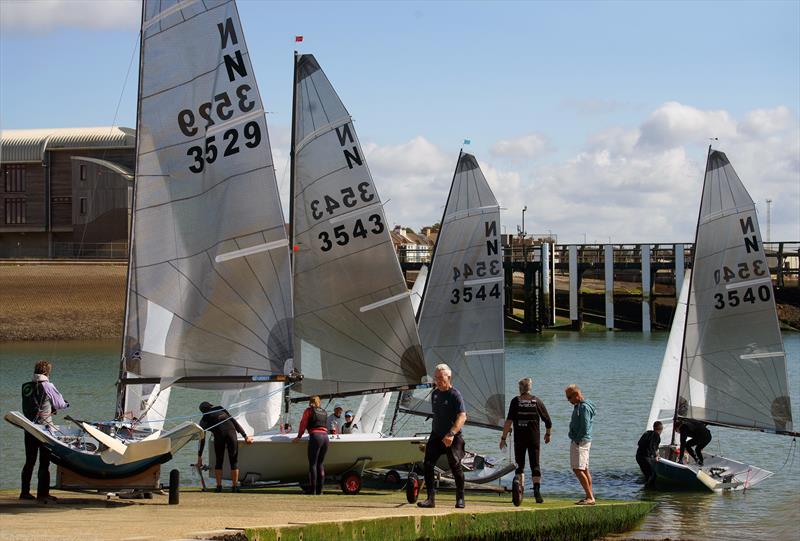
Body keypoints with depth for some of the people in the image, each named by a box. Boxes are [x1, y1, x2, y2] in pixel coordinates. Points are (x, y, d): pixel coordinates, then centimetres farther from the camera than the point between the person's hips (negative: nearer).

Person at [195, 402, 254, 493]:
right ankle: (235, 486, 4)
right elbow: (234, 422, 20)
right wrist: (245, 436, 18)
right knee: (234, 461, 8)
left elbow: (202, 439, 17)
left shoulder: (204, 419, 21)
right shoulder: (221, 410, 28)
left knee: (219, 461, 16)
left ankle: (219, 486, 12)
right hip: (231, 432, 1)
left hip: (219, 434, -1)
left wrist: (200, 456, 19)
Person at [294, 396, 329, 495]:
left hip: (315, 436, -5)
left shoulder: (309, 410, 6)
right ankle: (319, 489, 8)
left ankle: (312, 490, -8)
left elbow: (303, 424, 6)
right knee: (320, 464, 10)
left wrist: (299, 437, 14)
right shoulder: (324, 412, 20)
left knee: (312, 464, -4)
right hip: (325, 437, 5)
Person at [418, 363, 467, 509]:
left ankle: (460, 499, 11)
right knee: (428, 464, -7)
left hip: (452, 438, -6)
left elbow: (462, 417, -22)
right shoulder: (435, 394, 11)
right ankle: (430, 498, -4)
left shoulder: (455, 395, -11)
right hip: (436, 435, 6)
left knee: (455, 466, -5)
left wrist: (451, 434, -34)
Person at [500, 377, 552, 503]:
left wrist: (503, 438, -5)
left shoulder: (516, 401, -4)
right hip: (534, 438, 1)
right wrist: (548, 434, 24)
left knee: (520, 465, 10)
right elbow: (548, 421, 7)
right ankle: (536, 489, -14)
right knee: (535, 465, 2)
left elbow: (509, 421, -10)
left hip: (519, 439, -1)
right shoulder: (537, 401, 2)